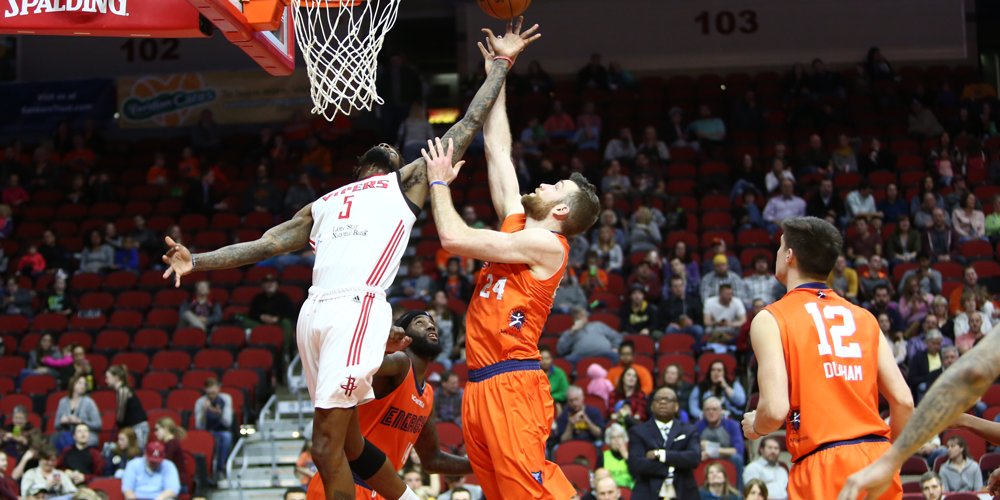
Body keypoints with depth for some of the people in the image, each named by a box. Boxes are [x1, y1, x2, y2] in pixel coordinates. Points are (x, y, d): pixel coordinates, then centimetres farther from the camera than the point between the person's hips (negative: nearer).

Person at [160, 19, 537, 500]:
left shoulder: (407, 183, 21)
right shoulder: (324, 206, 32)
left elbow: (467, 126, 21)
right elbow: (265, 244, 25)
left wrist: (502, 63, 20)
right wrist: (196, 262, 13)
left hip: (356, 310, -6)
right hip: (316, 312, 6)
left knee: (327, 446, -12)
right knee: (347, 443, 9)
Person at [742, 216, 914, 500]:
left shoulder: (771, 319, 1)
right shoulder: (863, 317, 15)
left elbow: (776, 410, -10)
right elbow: (903, 401, 8)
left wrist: (754, 427, 12)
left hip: (824, 468, -5)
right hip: (876, 458, 5)